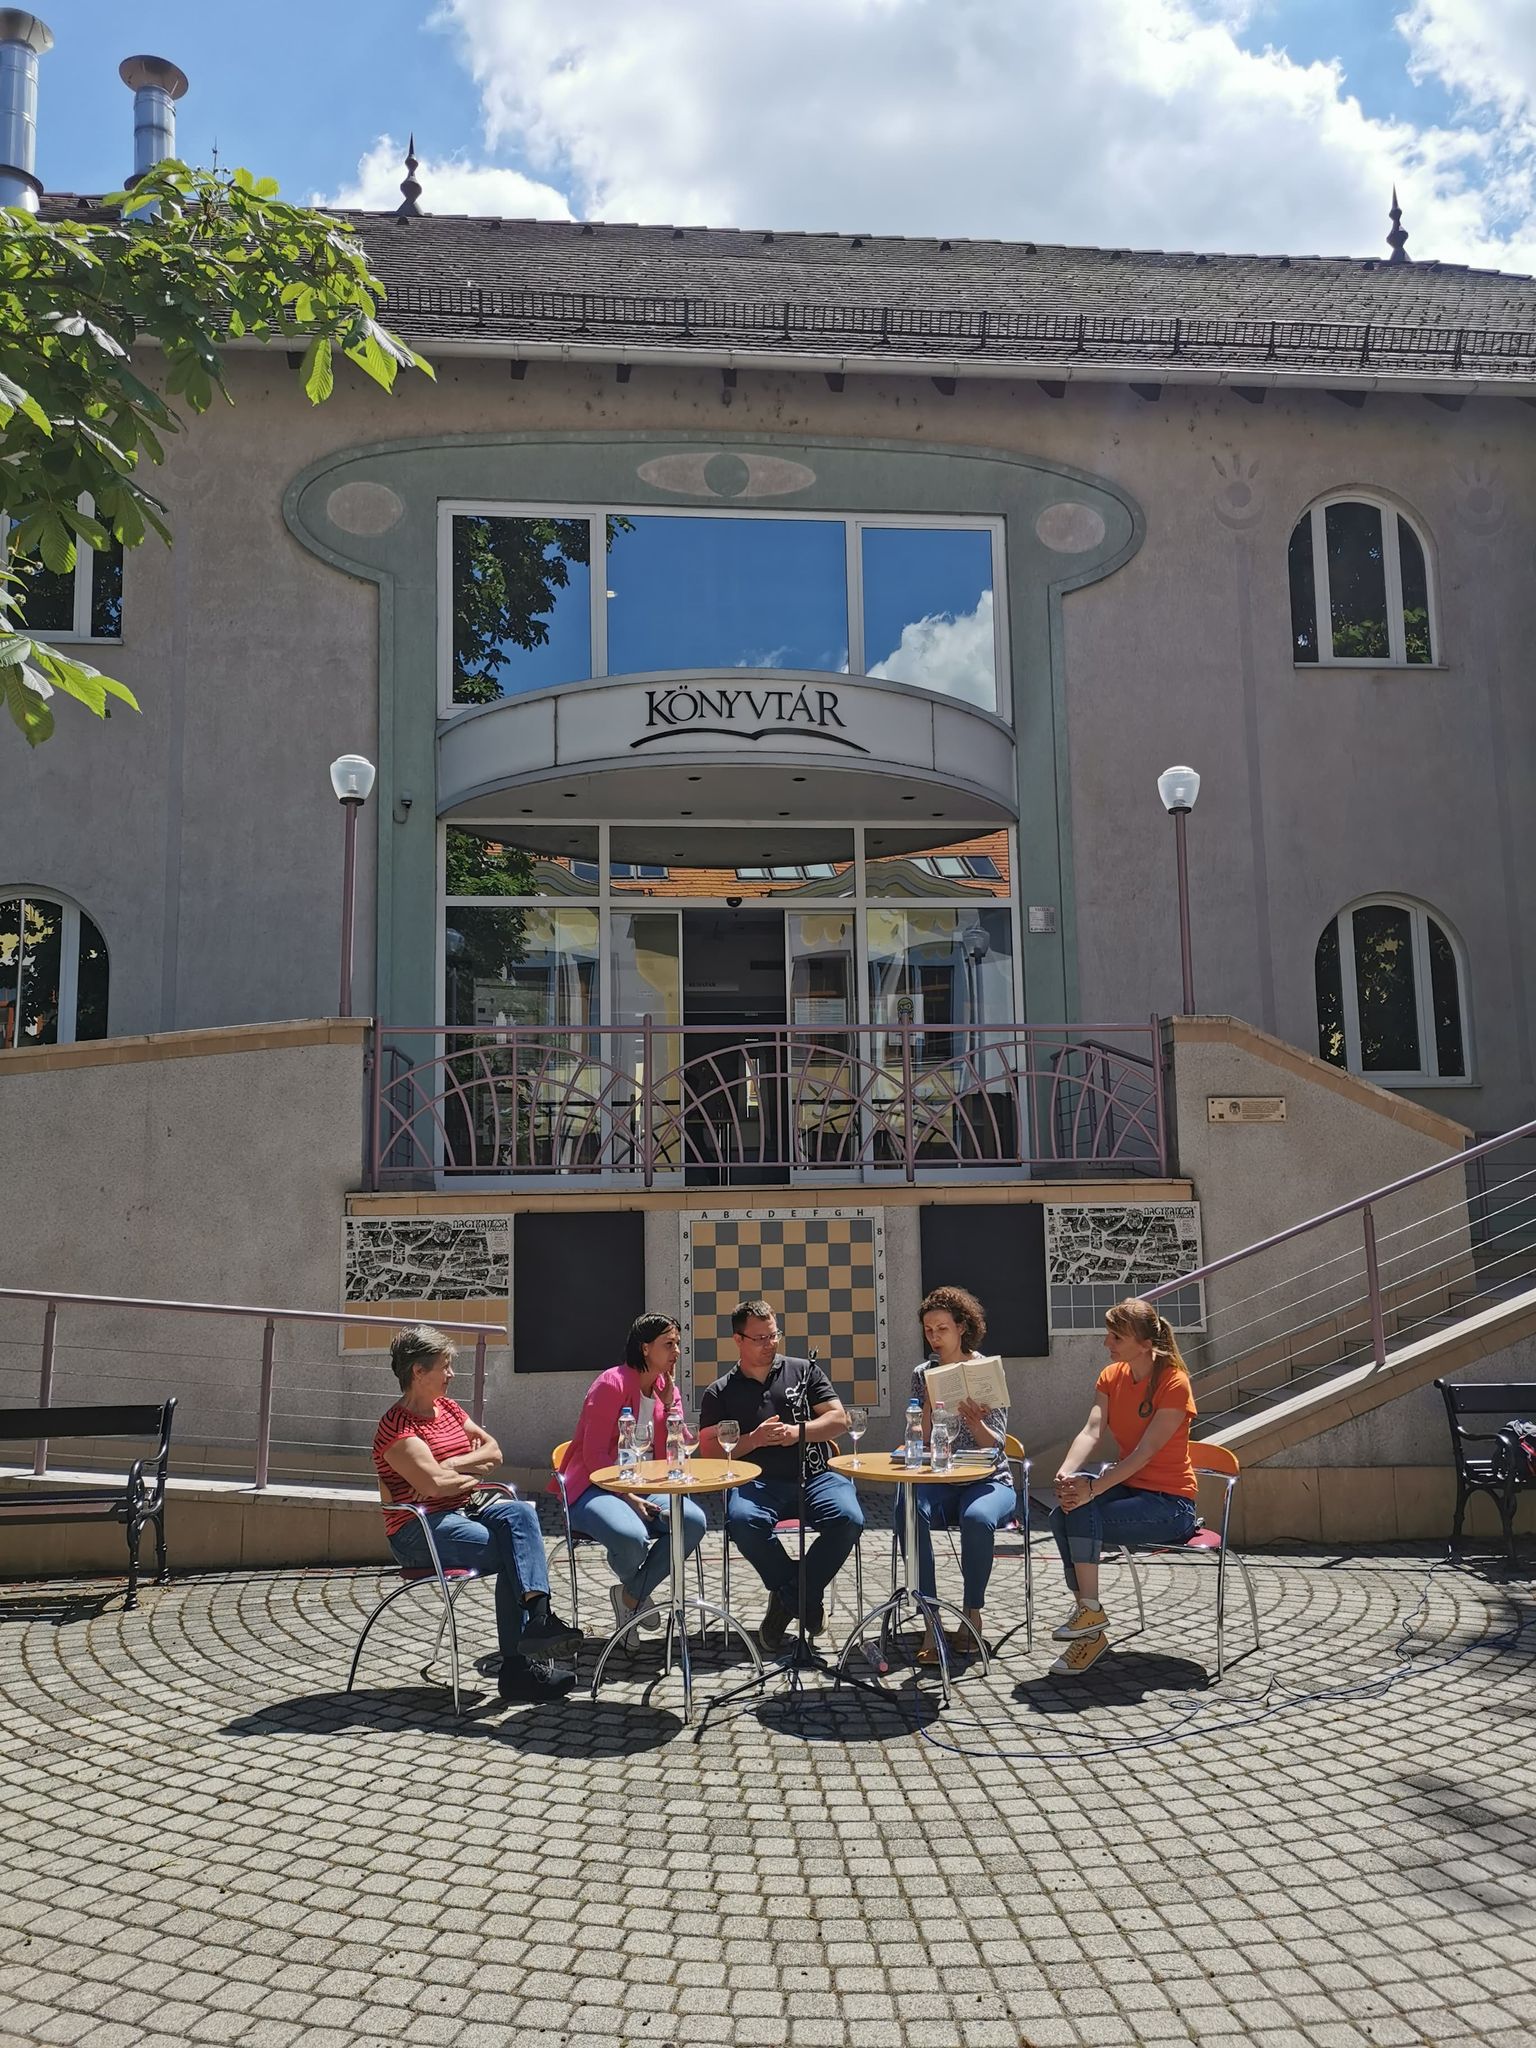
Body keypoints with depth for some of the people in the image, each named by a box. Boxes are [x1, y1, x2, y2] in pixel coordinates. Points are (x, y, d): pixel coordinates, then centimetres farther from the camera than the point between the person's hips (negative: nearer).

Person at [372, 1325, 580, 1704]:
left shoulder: (447, 1407, 16)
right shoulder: (397, 1427, -11)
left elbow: (493, 1449, 11)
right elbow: (435, 1483, -22)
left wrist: (453, 1465, -7)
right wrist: (475, 1471, -3)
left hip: (463, 1512, 7)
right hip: (418, 1532, -7)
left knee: (518, 1513, -23)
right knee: (511, 1553, -24)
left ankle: (538, 1615, -32)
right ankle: (517, 1665, -20)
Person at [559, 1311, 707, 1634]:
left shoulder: (666, 1388, 10)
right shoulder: (612, 1384, -12)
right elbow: (594, 1457, -15)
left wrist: (669, 1401, -7)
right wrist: (628, 1498, -19)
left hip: (645, 1488, 6)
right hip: (595, 1489, -6)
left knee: (694, 1520, -23)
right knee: (631, 1537, -37)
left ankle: (632, 1595, -2)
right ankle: (636, 1589, 5)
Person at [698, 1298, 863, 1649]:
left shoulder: (803, 1371, 16)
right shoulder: (720, 1393, 13)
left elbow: (839, 1420, 10)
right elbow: (710, 1452, 5)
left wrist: (797, 1432, -6)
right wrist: (754, 1440, -8)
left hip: (814, 1477, 1)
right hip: (757, 1483, -1)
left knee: (848, 1518, -30)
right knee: (742, 1521, -35)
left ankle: (789, 1599, -7)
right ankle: (807, 1599, -10)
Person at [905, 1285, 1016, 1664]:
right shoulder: (923, 1376, 9)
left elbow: (994, 1445, -4)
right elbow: (921, 1442, 3)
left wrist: (973, 1420, -23)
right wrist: (930, 1409, -14)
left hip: (987, 1480, -2)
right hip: (940, 1481, 2)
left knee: (976, 1518, -37)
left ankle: (973, 1616, -16)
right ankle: (930, 1624, -31)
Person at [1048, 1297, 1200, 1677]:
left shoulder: (1173, 1383, -16)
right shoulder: (1111, 1376, 5)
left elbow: (1144, 1452, -24)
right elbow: (1091, 1431, -8)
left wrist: (1092, 1488, -34)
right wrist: (1066, 1474, -28)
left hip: (1169, 1503, -6)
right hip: (1128, 1486, 6)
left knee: (1082, 1515, -29)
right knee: (1062, 1513, -24)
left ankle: (1090, 1612, -13)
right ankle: (1089, 1629, -17)